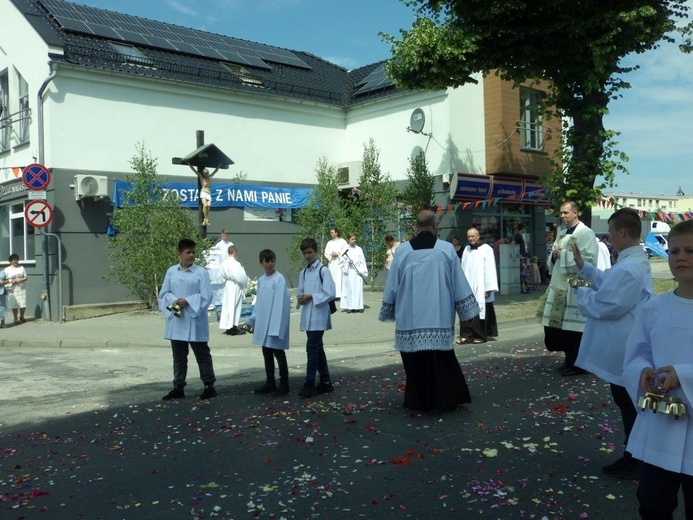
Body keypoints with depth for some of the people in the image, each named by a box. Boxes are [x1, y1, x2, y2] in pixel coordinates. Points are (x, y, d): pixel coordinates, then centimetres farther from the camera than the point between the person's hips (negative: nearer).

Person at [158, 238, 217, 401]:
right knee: (178, 357, 13)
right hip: (176, 322, 4)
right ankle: (178, 388, 23)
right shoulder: (171, 271, 4)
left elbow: (206, 296, -10)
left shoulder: (201, 272, -6)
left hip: (195, 322, -4)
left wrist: (187, 301, -18)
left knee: (202, 355, 6)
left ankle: (209, 386, 17)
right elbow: (163, 293, 5)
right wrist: (174, 301, -14)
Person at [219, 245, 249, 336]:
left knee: (227, 305, 12)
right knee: (235, 306, 0)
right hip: (235, 287, -8)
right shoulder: (235, 263, -21)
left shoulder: (224, 263, 2)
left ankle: (228, 327, 20)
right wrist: (245, 283, -2)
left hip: (227, 285, 8)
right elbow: (241, 277, -19)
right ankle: (233, 328, 6)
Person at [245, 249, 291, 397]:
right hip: (263, 324, 7)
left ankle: (284, 385, 10)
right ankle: (270, 383, 25)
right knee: (267, 354, 14)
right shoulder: (261, 280, 10)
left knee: (278, 354, 1)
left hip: (275, 324, -7)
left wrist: (276, 327, -20)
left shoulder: (279, 279, -13)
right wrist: (252, 321, 15)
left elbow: (281, 304, -17)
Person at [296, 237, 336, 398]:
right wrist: (300, 298, -4)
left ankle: (309, 384, -5)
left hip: (318, 316, -7)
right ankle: (325, 382, 21)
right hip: (307, 316, 7)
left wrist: (311, 297, -16)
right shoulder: (303, 273, 14)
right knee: (317, 348, 12)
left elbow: (330, 294, -14)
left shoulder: (323, 271, -7)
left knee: (312, 348, -10)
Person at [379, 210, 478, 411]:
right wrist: (466, 310, 9)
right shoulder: (447, 249, -3)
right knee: (441, 360, 10)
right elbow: (459, 283, 0)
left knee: (415, 361, 9)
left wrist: (389, 311, 14)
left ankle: (418, 400, 15)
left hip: (410, 318, 0)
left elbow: (392, 285, 3)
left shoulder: (403, 251, -2)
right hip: (439, 317, 0)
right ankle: (444, 398, 13)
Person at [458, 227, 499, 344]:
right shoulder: (466, 250, 11)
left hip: (481, 288, -4)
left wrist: (489, 288, -12)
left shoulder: (486, 249, -4)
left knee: (480, 311, 1)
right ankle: (467, 335, 6)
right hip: (468, 287, 4)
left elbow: (490, 270, -8)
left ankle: (480, 336, 11)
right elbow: (463, 269, 11)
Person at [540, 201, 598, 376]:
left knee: (574, 326, -4)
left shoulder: (585, 233, -9)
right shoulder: (561, 232, 16)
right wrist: (554, 255, 0)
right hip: (559, 285, 8)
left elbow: (589, 258, -19)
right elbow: (554, 254, 23)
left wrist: (564, 255, -16)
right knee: (559, 325, 11)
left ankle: (578, 364, 7)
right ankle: (570, 360, 25)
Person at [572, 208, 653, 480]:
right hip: (624, 348, 11)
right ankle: (634, 457, 33)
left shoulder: (628, 269, -28)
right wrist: (583, 267, 17)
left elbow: (605, 306, -27)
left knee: (629, 406, 3)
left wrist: (582, 293, -9)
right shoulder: (635, 260, 9)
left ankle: (633, 463, 18)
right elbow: (609, 284, 20)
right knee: (630, 404, 20)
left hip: (624, 351, -11)